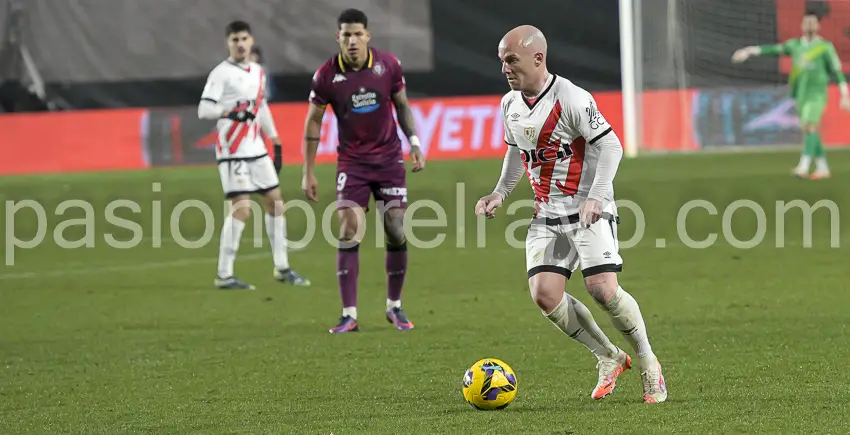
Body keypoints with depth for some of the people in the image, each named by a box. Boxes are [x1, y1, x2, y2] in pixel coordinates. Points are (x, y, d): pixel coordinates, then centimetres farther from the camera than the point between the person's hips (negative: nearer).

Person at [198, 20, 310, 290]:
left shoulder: (258, 72, 14)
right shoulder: (221, 73, -9)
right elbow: (203, 110, -17)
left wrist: (275, 139, 26)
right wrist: (228, 111, -32)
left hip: (256, 150, 8)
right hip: (233, 151, -8)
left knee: (275, 201, 11)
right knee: (241, 209, -14)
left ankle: (282, 268, 22)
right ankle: (224, 275, -9)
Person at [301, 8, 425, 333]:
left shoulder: (388, 65, -6)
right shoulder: (326, 75, -10)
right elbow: (313, 122, 0)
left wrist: (414, 142, -1)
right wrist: (308, 172, -1)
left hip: (389, 159, 1)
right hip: (352, 162, -1)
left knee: (396, 232, -2)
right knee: (348, 232, -12)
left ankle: (394, 307, 15)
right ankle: (349, 315, -9)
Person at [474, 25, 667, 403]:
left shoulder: (571, 99, -16)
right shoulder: (510, 105, 7)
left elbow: (611, 145, -16)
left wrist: (595, 197, -25)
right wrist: (501, 193, 13)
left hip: (590, 210, -7)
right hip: (547, 215, 7)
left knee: (602, 289, -19)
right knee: (544, 294, -10)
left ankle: (648, 364, 3)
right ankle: (608, 358, 8)